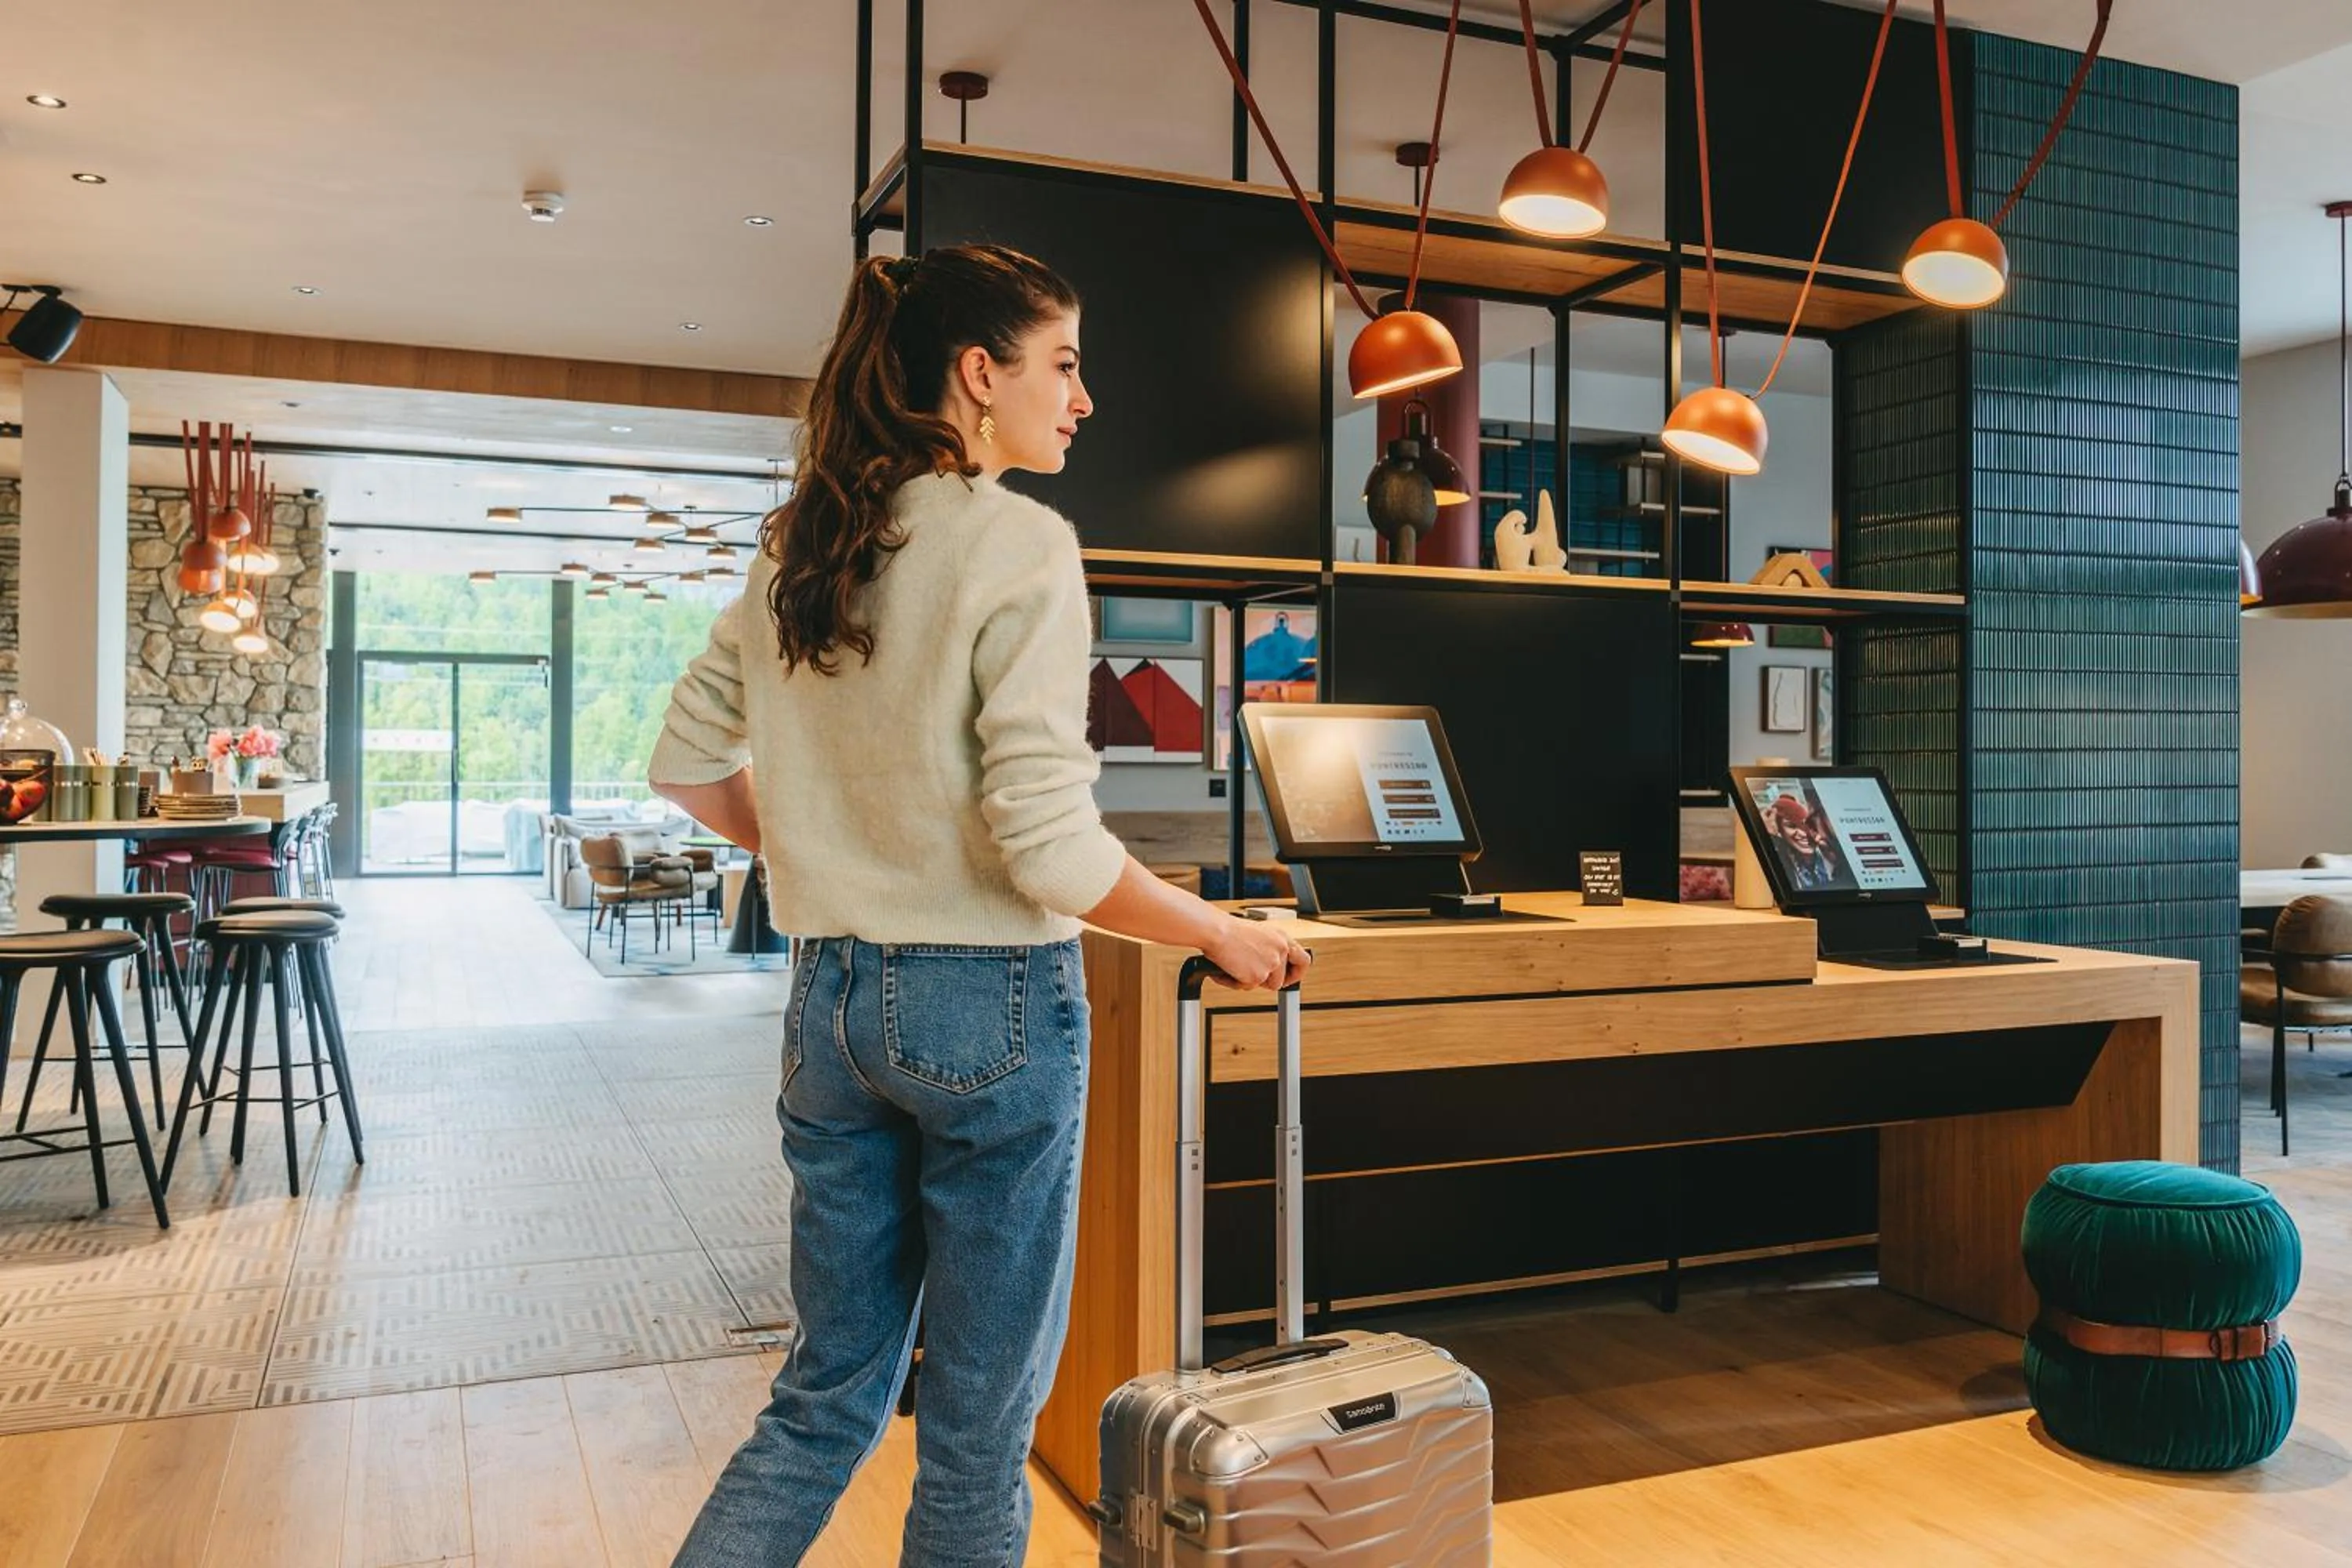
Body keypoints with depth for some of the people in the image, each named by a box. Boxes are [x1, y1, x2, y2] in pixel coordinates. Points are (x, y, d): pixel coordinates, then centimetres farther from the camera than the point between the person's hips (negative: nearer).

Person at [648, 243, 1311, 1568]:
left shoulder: (798, 549, 8)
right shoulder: (1020, 544, -13)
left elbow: (688, 765, 15)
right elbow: (1051, 852, -19)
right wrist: (1224, 937, -5)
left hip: (833, 999, 7)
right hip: (991, 1005, -7)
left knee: (829, 1398, 20)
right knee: (978, 1430, 11)